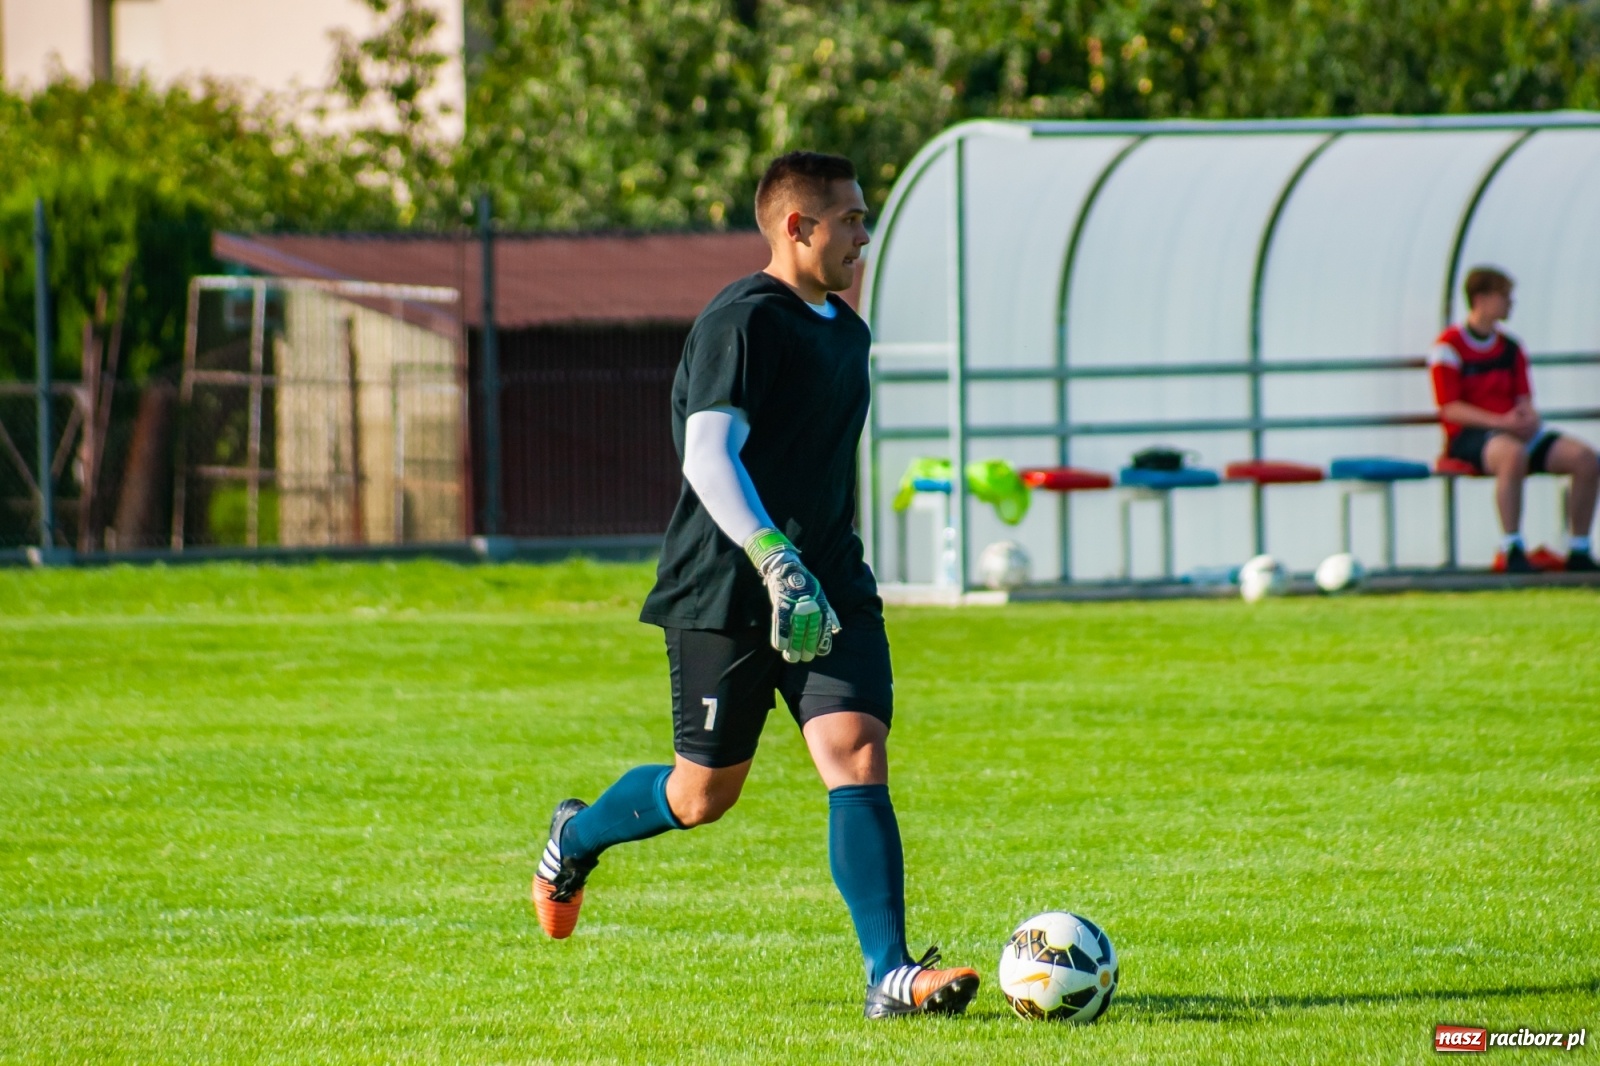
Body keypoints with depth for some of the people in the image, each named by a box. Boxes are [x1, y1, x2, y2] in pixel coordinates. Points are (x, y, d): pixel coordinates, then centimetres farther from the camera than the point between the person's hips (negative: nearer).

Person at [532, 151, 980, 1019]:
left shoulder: (847, 332, 14)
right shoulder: (740, 322, -14)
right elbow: (707, 457, -24)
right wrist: (780, 568, -32)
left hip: (831, 587, 7)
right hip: (726, 594, -7)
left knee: (859, 754, -12)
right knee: (706, 793, 5)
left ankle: (890, 976, -17)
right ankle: (577, 836, 37)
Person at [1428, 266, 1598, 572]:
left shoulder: (1510, 348, 18)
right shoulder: (1450, 345, -3)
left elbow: (1523, 399, 15)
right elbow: (1450, 408, -10)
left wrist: (1529, 417, -11)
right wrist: (1501, 422, -21)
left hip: (1514, 431, 7)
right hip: (1468, 435, -7)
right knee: (1513, 454, -42)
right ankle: (1512, 549, -36)